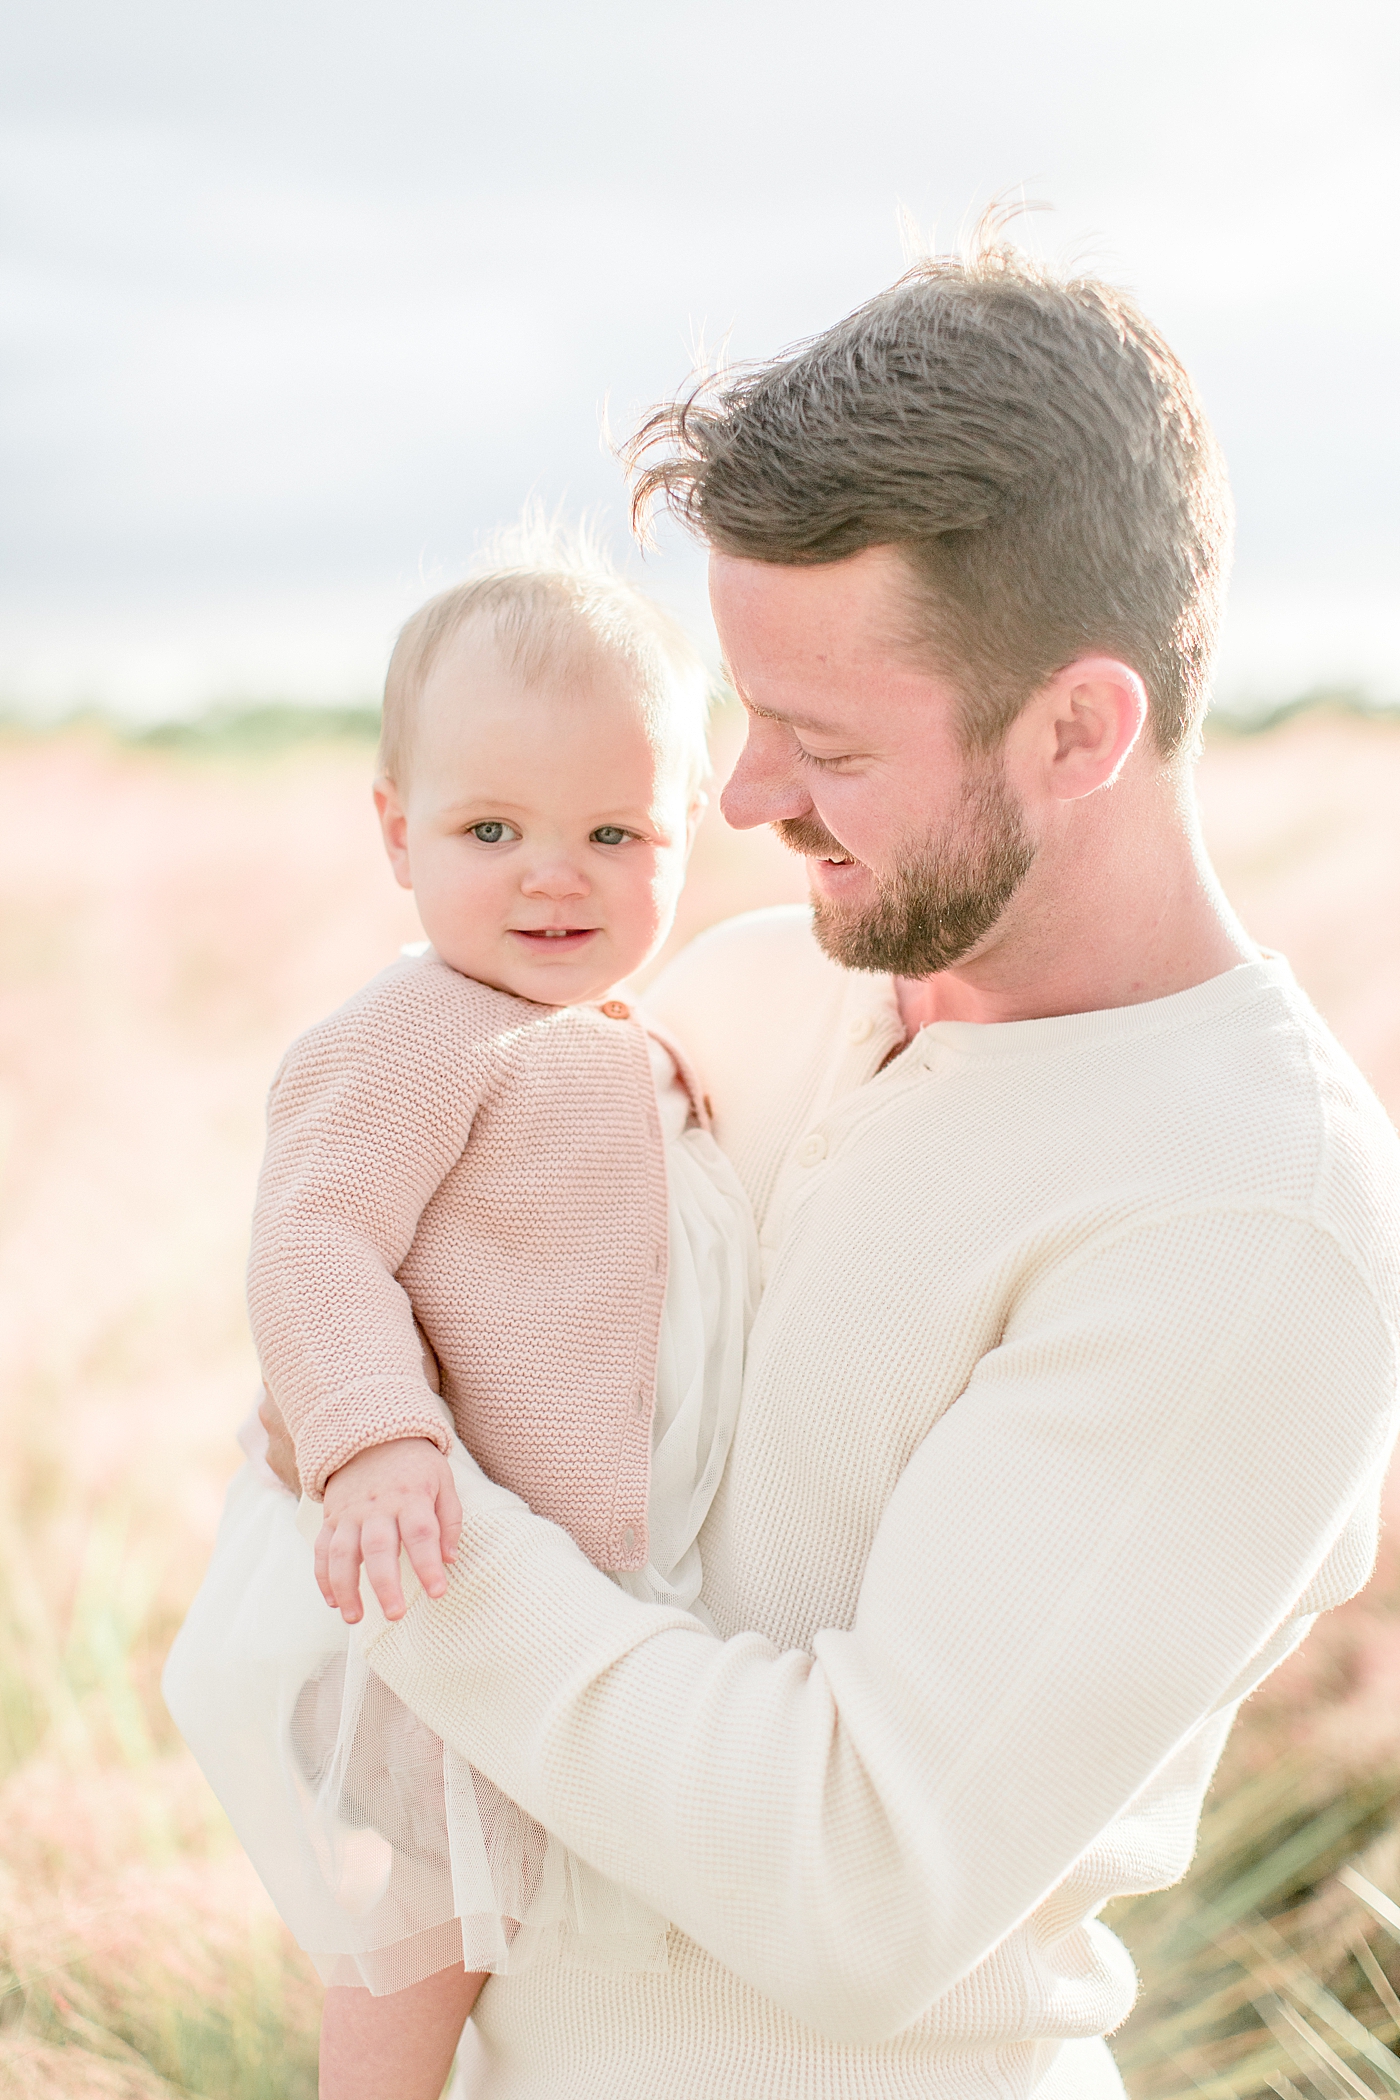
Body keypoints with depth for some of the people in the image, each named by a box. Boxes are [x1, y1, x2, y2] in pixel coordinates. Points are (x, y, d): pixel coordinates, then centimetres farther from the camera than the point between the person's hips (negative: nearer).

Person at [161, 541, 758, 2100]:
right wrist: (377, 1442, -37)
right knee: (425, 1921, 6)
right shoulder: (416, 1039, -19)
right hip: (453, 1573, -9)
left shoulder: (617, 1048, 11)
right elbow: (315, 1249, -26)